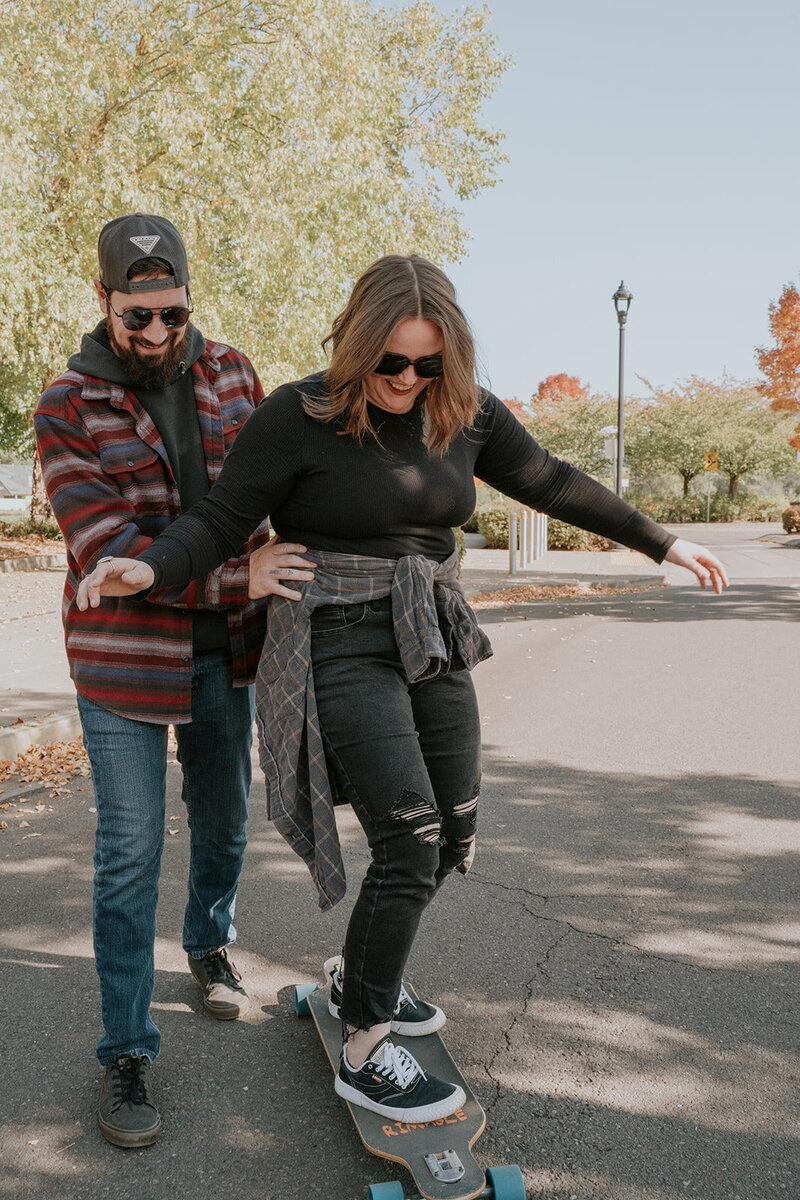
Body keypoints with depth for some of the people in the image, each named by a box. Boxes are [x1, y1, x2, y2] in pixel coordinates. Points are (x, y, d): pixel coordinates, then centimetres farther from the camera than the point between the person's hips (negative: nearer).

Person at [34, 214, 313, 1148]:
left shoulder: (228, 372, 1)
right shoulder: (67, 410, -12)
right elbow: (106, 551, -21)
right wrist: (236, 580, -28)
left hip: (222, 651, 4)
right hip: (125, 658, -4)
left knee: (223, 815, 19)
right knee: (130, 851, 0)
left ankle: (209, 945, 47)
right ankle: (127, 1053, 14)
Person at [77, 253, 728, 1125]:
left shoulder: (464, 410, 3)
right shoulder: (297, 416, -11)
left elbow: (550, 484, 12)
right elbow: (220, 520, -10)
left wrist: (662, 543, 17)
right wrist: (150, 568, -31)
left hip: (432, 643, 7)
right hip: (339, 648, -6)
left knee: (452, 841, 12)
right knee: (408, 841, -13)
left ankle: (356, 977, 35)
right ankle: (363, 1054, 4)